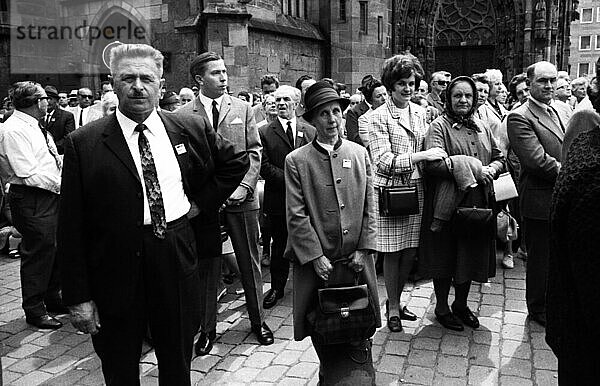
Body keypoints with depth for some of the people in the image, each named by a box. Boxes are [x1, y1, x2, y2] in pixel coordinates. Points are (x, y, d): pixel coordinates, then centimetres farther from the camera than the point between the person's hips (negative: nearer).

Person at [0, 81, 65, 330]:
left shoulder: (36, 127, 14)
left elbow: (53, 160, 21)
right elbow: (28, 174, -22)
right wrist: (60, 184, -15)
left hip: (51, 195, 10)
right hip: (31, 200, -10)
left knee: (53, 250, 18)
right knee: (37, 253, 1)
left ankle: (53, 299, 35)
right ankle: (34, 311, 16)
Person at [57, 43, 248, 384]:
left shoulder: (191, 129, 0)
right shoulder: (84, 145, -8)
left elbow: (236, 161, 16)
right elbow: (71, 228, -7)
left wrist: (201, 203, 5)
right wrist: (78, 297, -8)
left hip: (178, 263, 2)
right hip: (116, 273, -2)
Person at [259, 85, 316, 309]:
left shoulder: (310, 132, 8)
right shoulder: (264, 133, 0)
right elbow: (264, 168, -8)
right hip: (278, 200, -1)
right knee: (279, 245, 10)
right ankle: (277, 287, 25)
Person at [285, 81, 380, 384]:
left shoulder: (359, 154, 7)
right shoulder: (296, 161, -3)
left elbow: (369, 207, 6)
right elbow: (296, 216, -7)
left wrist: (364, 249, -2)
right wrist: (316, 256, -11)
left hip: (356, 260, 2)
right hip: (317, 262, -2)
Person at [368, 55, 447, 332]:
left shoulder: (420, 113, 11)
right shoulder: (379, 116, -7)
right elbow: (383, 161, -16)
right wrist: (422, 156, -21)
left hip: (416, 190, 5)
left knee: (410, 252, 10)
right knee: (392, 253, 4)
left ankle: (395, 300, 30)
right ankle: (393, 308, 21)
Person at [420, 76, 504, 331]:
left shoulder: (481, 127, 15)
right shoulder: (439, 126, -6)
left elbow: (499, 157, 18)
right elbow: (433, 163, -20)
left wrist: (491, 170, -5)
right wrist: (473, 168, -21)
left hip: (478, 204, 6)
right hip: (448, 203, -6)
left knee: (471, 255, 14)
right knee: (445, 256, 5)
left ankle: (461, 305, 32)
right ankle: (441, 308, 22)